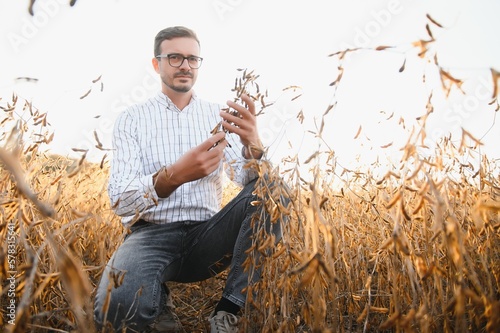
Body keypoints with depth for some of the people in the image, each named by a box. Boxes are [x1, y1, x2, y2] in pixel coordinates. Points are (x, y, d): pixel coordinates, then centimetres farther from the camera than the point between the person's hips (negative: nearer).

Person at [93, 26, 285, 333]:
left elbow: (249, 179, -4)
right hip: (153, 235, -2)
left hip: (207, 236, 3)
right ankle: (159, 303, 3)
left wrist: (253, 145, -28)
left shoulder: (218, 115, 8)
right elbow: (120, 201, -11)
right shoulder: (133, 119, 2)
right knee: (118, 304, -34)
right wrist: (173, 176, -32)